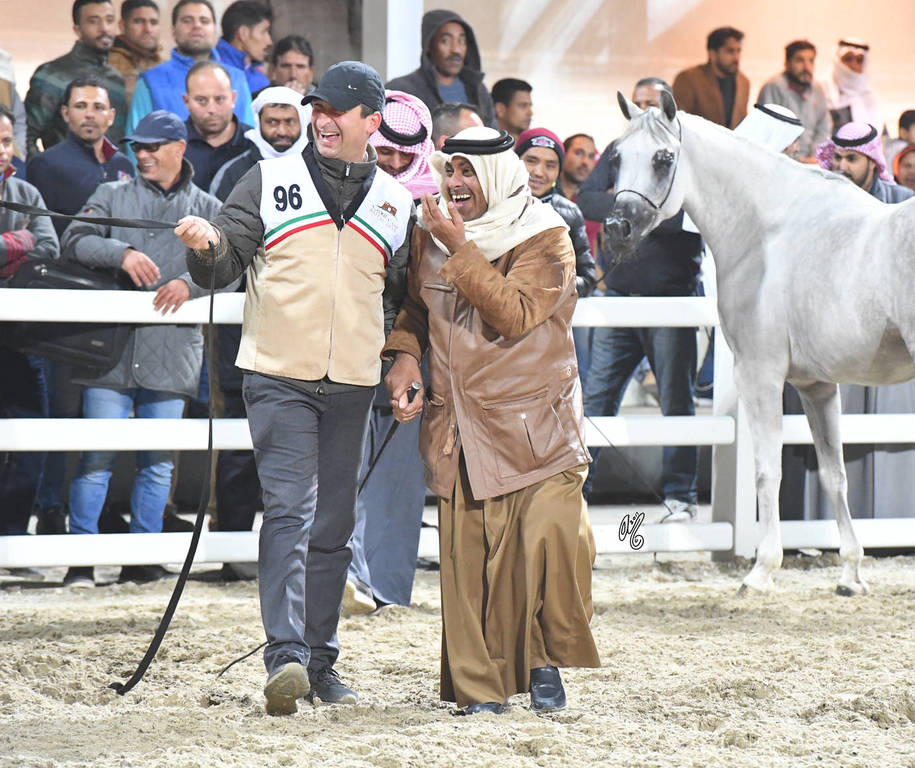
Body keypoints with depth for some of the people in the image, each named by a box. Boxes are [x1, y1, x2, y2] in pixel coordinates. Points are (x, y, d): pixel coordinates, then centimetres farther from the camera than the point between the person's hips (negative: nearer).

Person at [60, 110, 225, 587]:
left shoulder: (207, 209, 12)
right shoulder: (113, 196, 12)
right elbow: (74, 241, 0)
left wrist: (191, 283, -17)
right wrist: (121, 253, -16)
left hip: (171, 355, 1)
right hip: (112, 350, -1)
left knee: (158, 461, 4)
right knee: (98, 457, -5)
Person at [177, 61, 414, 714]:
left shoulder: (396, 204, 10)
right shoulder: (271, 181, 2)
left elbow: (404, 298, 19)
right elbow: (227, 257, -3)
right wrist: (206, 245, -25)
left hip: (353, 388, 3)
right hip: (279, 377, -3)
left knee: (334, 525, 9)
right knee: (290, 511, -16)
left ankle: (321, 661, 18)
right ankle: (286, 655, -23)